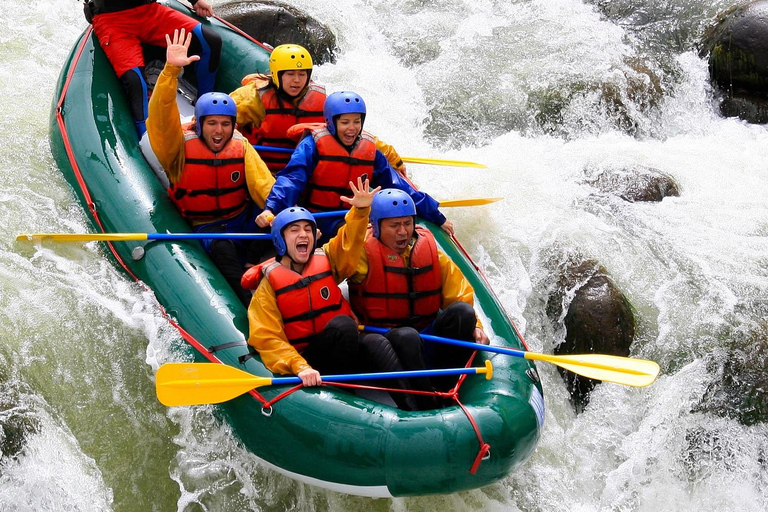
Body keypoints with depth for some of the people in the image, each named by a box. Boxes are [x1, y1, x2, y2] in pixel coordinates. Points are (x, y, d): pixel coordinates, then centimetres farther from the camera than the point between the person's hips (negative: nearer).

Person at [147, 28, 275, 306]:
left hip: (243, 218, 3)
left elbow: (264, 185, -11)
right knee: (221, 248, -36)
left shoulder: (241, 147, -1)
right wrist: (171, 70, -39)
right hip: (205, 226, -3)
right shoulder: (180, 146, -9)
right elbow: (161, 115, -26)